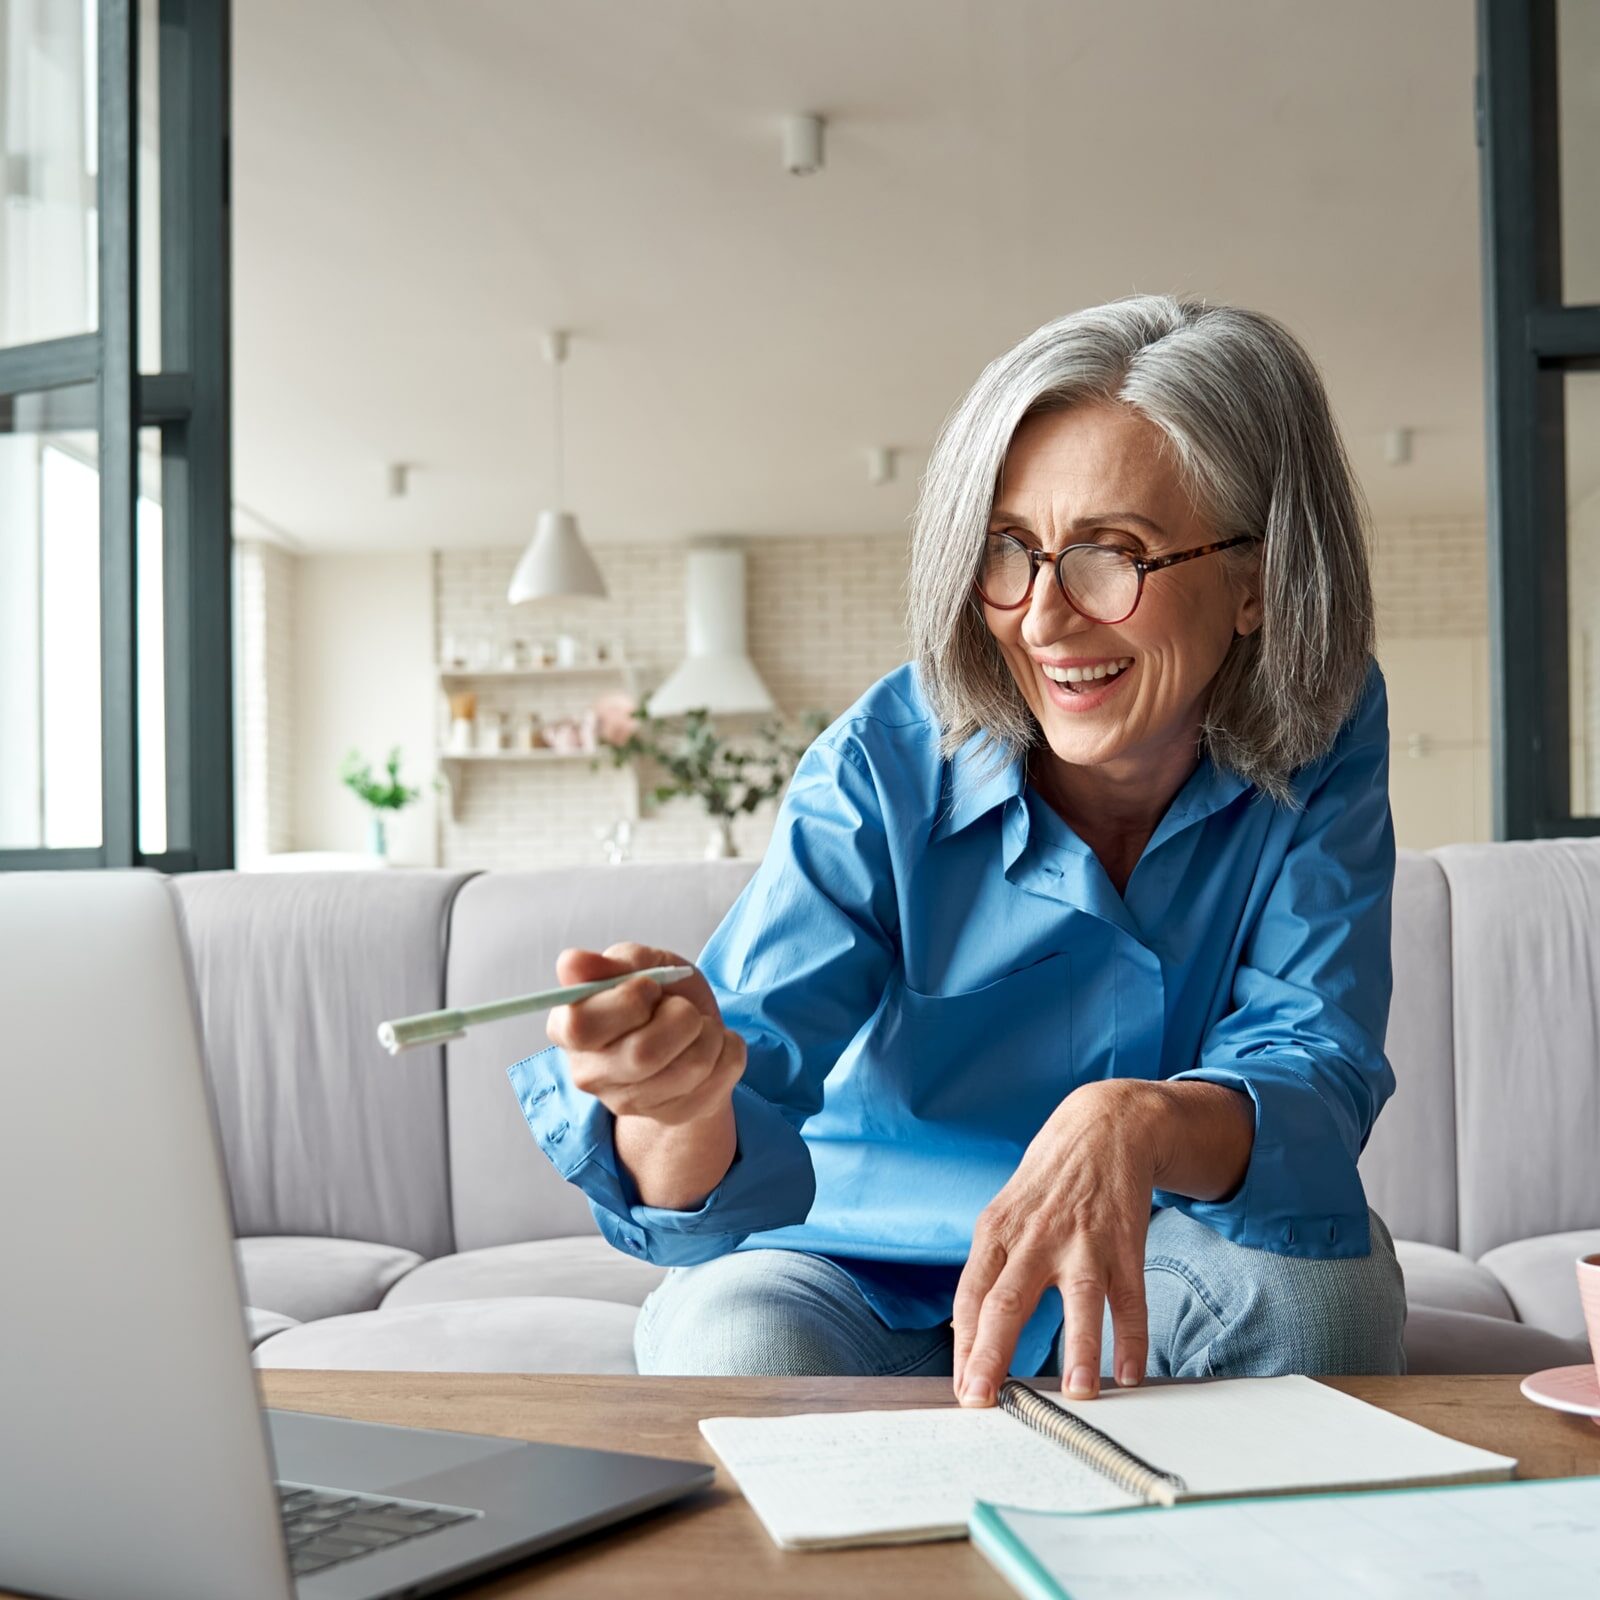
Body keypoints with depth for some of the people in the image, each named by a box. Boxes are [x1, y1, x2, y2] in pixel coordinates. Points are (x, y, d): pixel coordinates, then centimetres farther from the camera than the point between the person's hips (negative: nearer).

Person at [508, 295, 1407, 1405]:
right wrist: (681, 1103, -55)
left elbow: (1314, 1073, -24)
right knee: (735, 1340, -31)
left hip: (1147, 1272, 1)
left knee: (1318, 1274, -29)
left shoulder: (1322, 742, -14)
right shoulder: (885, 770, -21)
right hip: (867, 1273, -1)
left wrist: (1135, 1125, -47)